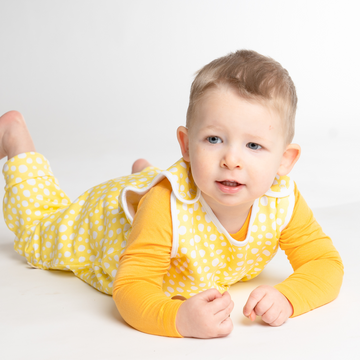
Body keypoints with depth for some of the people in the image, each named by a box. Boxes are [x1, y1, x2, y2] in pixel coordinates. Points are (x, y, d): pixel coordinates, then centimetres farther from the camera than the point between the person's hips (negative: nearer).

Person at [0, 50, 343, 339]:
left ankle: (144, 172, 61)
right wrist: (180, 318, -66)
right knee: (38, 230, 26)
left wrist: (286, 298, -49)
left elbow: (326, 264, -28)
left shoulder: (283, 200, -36)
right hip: (104, 218, -2)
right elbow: (130, 288, -46)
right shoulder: (165, 205, -50)